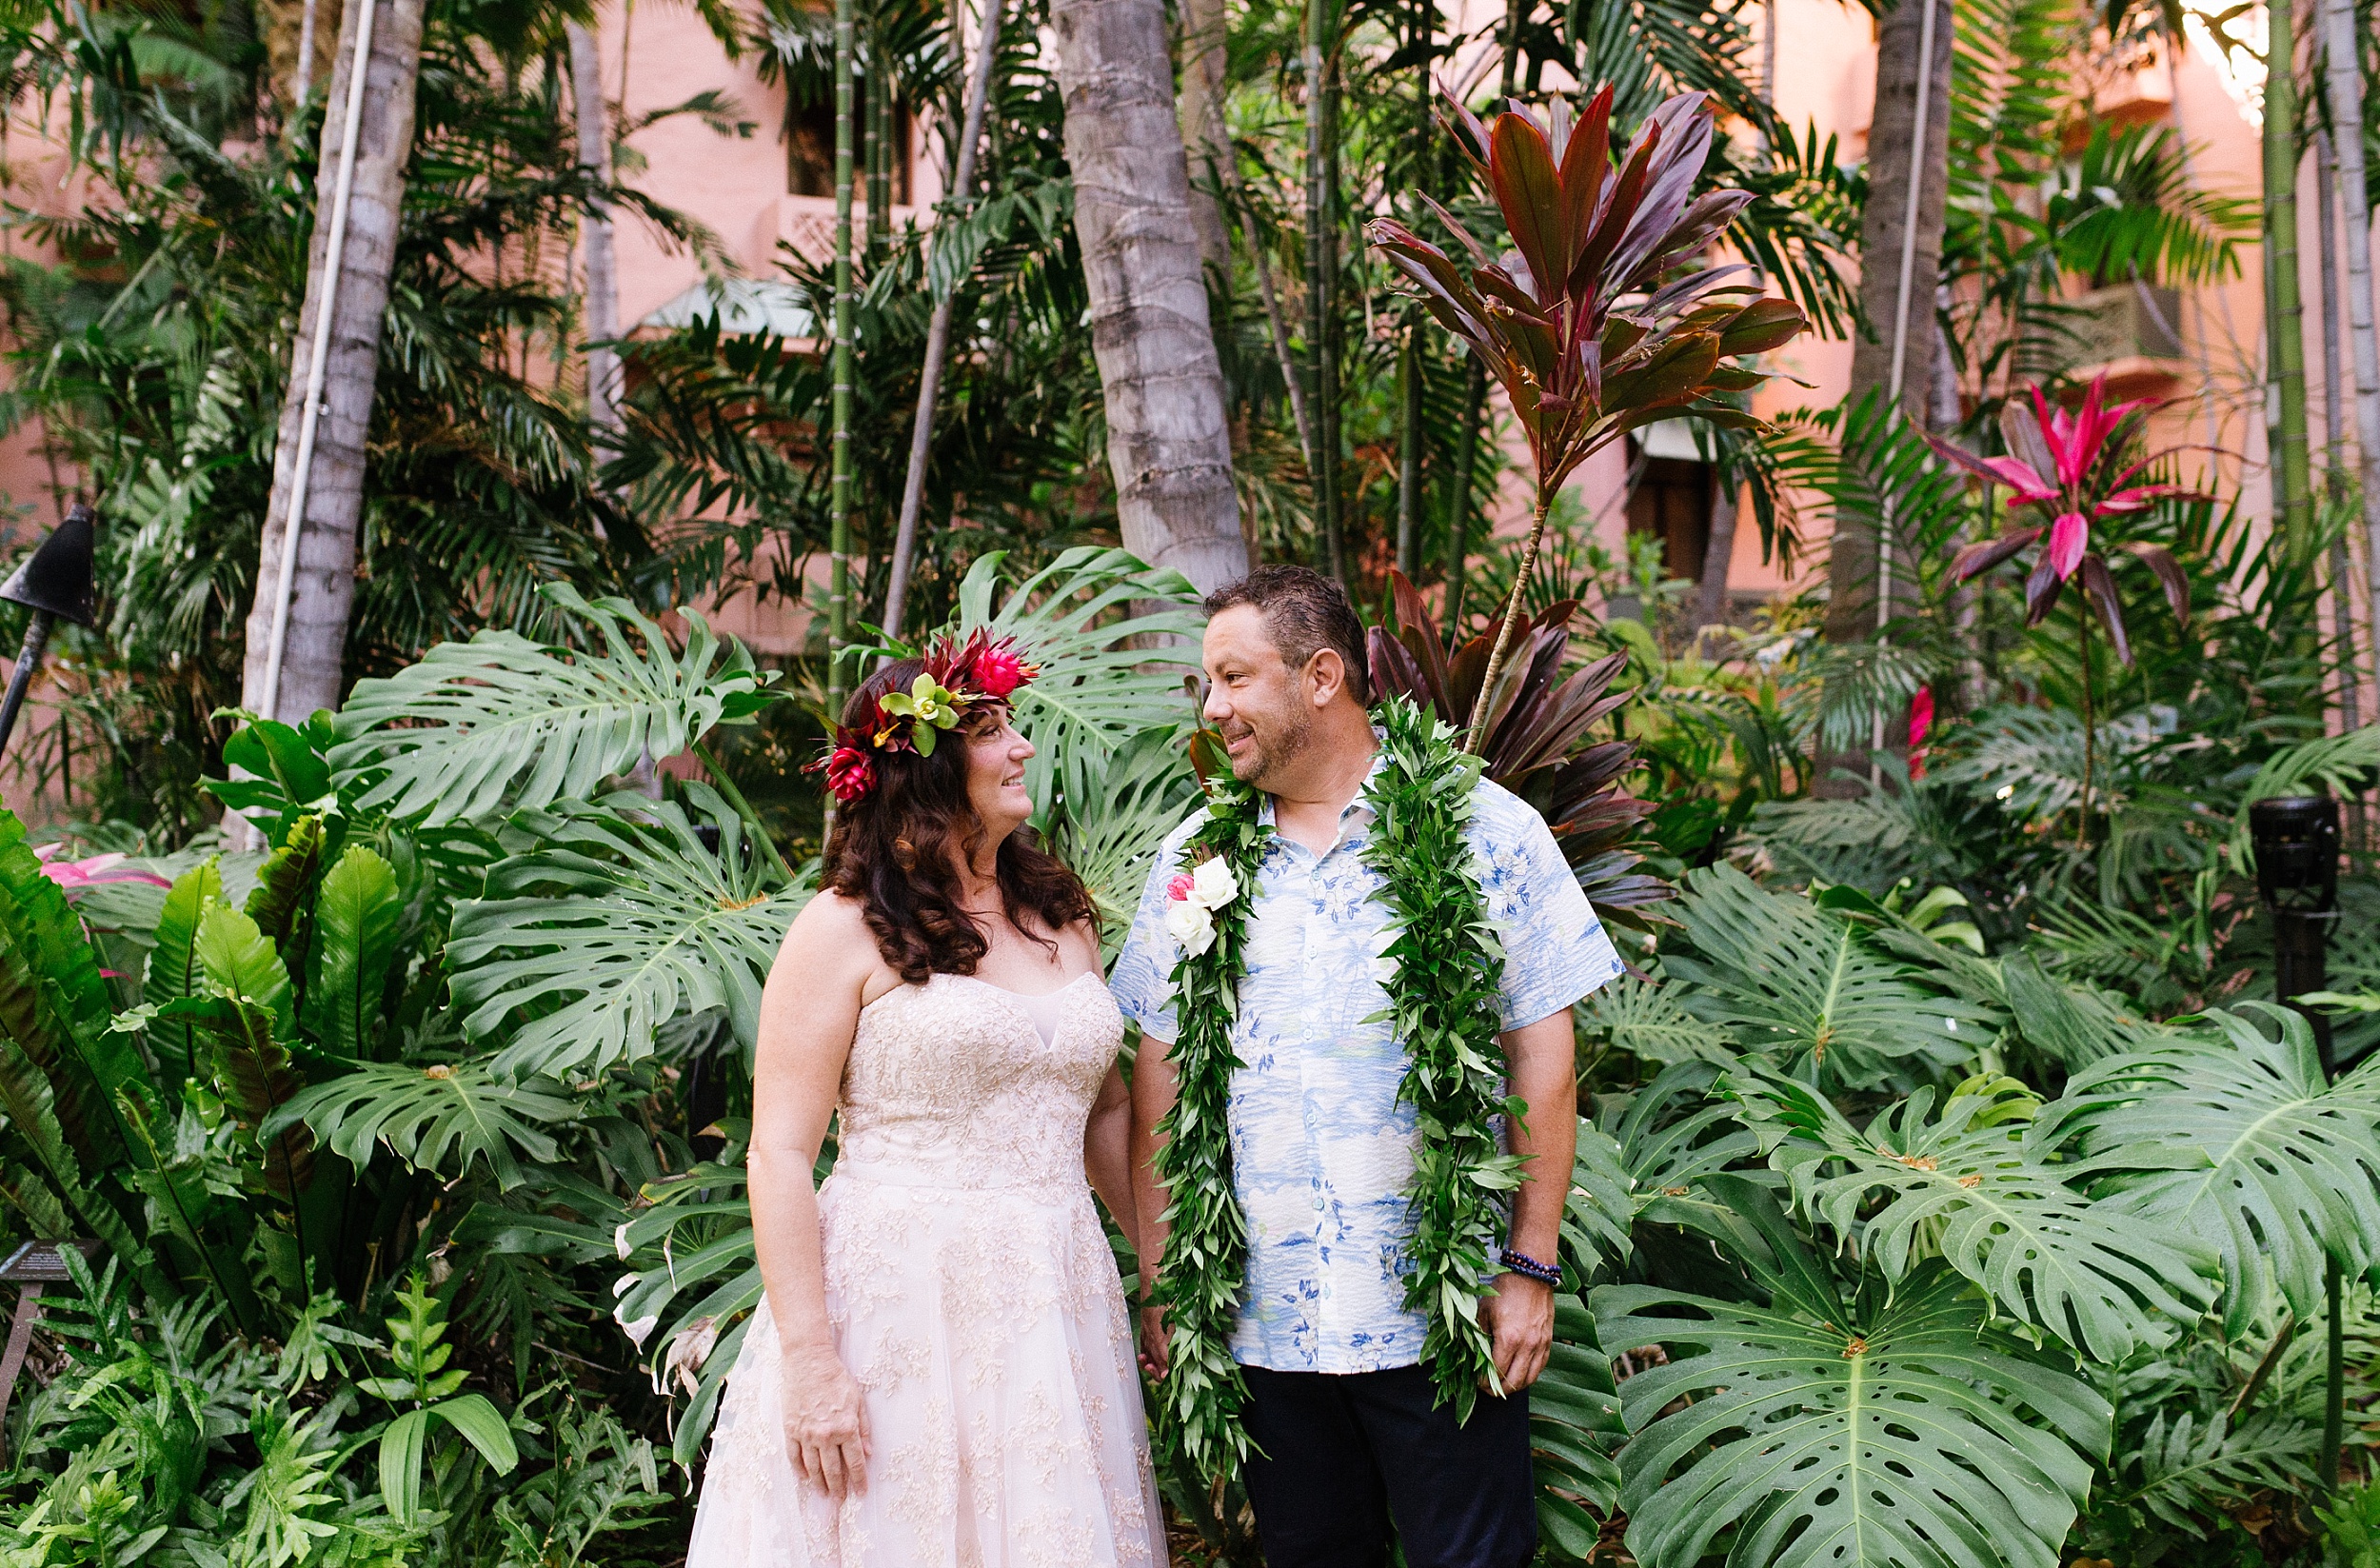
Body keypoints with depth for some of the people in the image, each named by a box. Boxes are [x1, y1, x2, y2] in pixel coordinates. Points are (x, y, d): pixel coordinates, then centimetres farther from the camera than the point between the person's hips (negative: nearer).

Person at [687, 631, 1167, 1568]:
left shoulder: (1061, 915, 12)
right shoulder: (846, 929, -6)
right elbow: (780, 1154, -10)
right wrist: (808, 1362, -16)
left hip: (1054, 1313, 5)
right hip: (895, 1306, -5)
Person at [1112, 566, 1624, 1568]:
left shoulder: (1484, 830, -3)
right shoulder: (1194, 857, 6)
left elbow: (1541, 1054, -3)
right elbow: (1160, 1071, 8)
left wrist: (1531, 1268, -6)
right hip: (1261, 1322, 3)